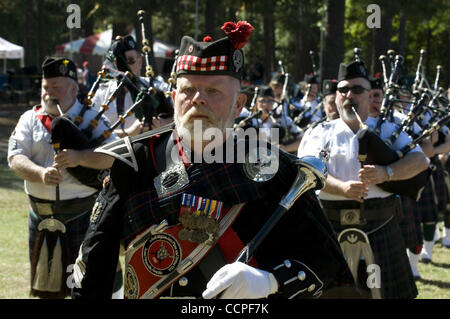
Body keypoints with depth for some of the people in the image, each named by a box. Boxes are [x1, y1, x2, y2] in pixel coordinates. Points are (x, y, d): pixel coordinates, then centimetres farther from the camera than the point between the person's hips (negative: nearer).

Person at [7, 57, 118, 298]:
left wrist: (80, 158, -31)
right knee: (46, 286, 13)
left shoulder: (91, 119, 1)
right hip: (41, 213, 3)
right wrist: (41, 173, -26)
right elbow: (15, 158, -5)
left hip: (81, 213, -3)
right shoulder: (30, 119, 7)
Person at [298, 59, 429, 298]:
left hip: (380, 227, 1)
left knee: (387, 290, 2)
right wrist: (342, 187, -26)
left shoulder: (387, 130, 11)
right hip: (334, 229, 0)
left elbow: (420, 160, -1)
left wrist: (386, 173, -20)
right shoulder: (323, 133, 8)